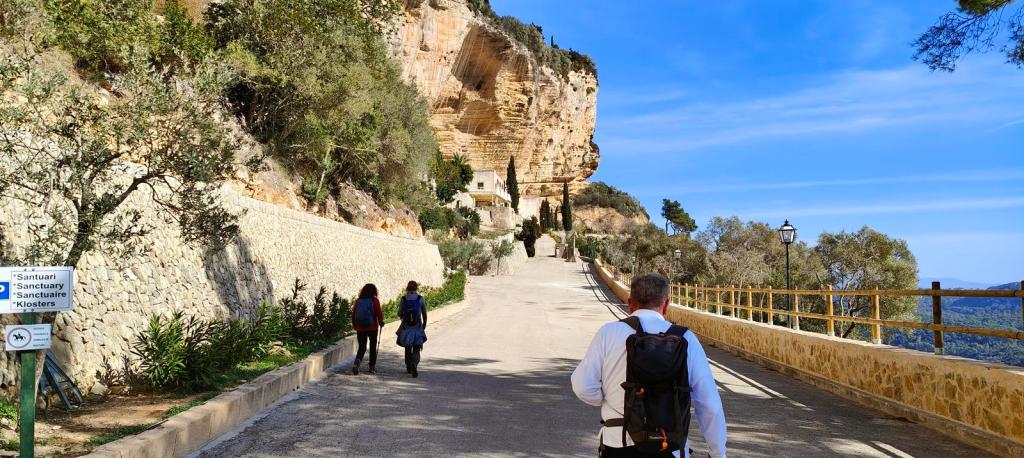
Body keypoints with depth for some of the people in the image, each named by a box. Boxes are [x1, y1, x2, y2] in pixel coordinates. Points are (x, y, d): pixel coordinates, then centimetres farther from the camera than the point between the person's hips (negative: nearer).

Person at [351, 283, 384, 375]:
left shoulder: (358, 301, 1)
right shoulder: (375, 301, -8)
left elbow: (353, 314, 4)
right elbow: (379, 313, -8)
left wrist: (354, 325, 17)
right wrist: (381, 322, 10)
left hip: (360, 328, 2)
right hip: (372, 328, -2)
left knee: (362, 347, 10)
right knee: (373, 347, 13)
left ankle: (357, 362, -15)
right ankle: (372, 367, 17)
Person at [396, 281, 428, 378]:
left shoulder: (404, 299, -3)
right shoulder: (420, 299, -4)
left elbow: (399, 313, 2)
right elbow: (424, 314, 2)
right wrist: (424, 324, 18)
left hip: (406, 327, 2)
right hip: (418, 327, -2)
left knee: (407, 348, 19)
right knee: (416, 349, 1)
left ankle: (409, 367, 27)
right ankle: (414, 366, -22)